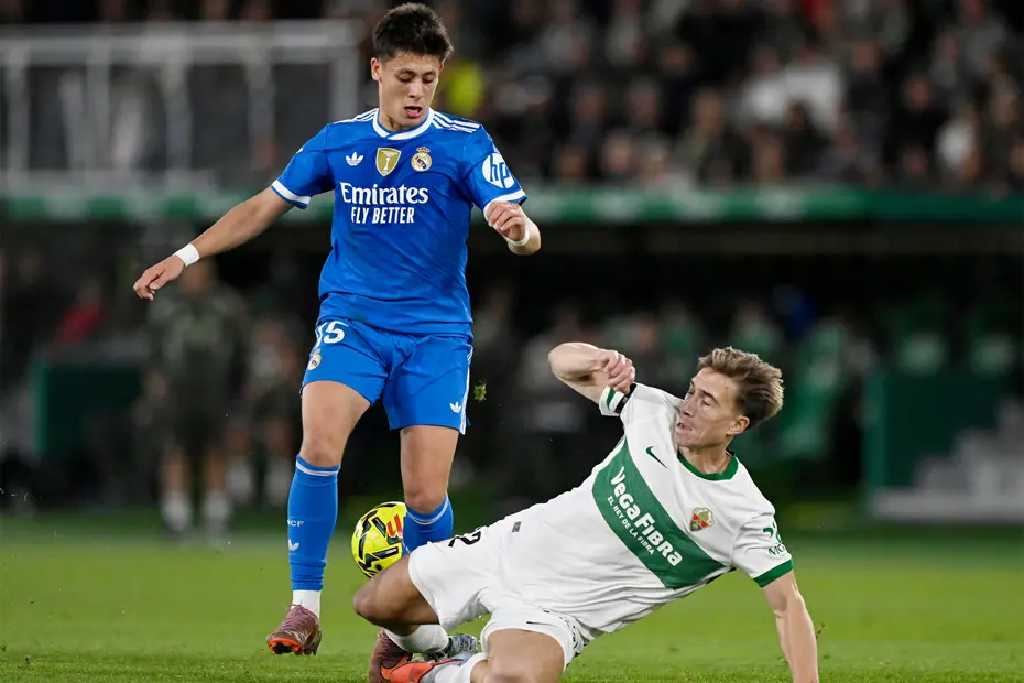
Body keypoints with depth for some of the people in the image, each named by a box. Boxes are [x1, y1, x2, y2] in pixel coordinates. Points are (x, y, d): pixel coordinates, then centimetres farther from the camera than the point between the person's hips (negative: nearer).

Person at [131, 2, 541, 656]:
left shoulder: (464, 143, -5)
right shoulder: (339, 142, 5)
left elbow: (527, 236, -14)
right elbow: (265, 207, 18)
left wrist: (518, 227, -39)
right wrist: (186, 256, 14)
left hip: (436, 332, -1)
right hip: (352, 320, 1)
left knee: (427, 496, -9)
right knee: (320, 445, -25)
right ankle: (305, 608, -16)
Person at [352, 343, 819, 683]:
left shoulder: (746, 515, -19)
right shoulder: (656, 413, -7)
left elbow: (787, 604, -16)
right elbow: (561, 360, 4)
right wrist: (597, 360, -20)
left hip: (559, 610, -5)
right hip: (512, 547, 5)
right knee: (373, 604, 6)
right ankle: (417, 637, 44)